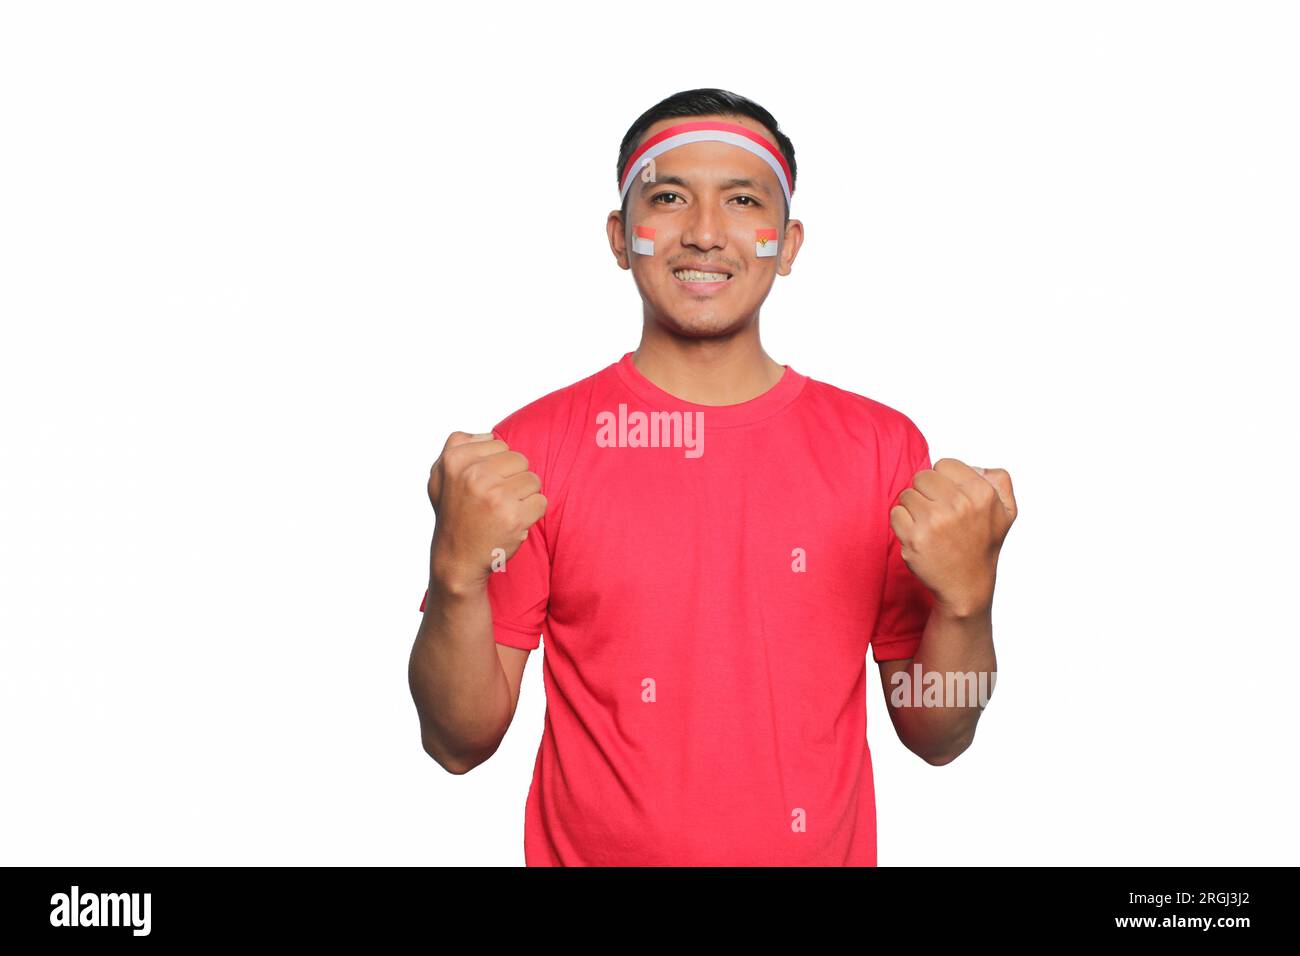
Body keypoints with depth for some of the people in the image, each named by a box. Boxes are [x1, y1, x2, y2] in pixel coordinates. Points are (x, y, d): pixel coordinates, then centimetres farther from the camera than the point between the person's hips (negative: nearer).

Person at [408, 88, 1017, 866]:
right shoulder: (530, 448, -10)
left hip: (823, 851, 2)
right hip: (588, 849, -1)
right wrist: (458, 572, -25)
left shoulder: (883, 445, -6)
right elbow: (461, 743, -9)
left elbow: (936, 738, -3)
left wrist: (966, 596, -21)